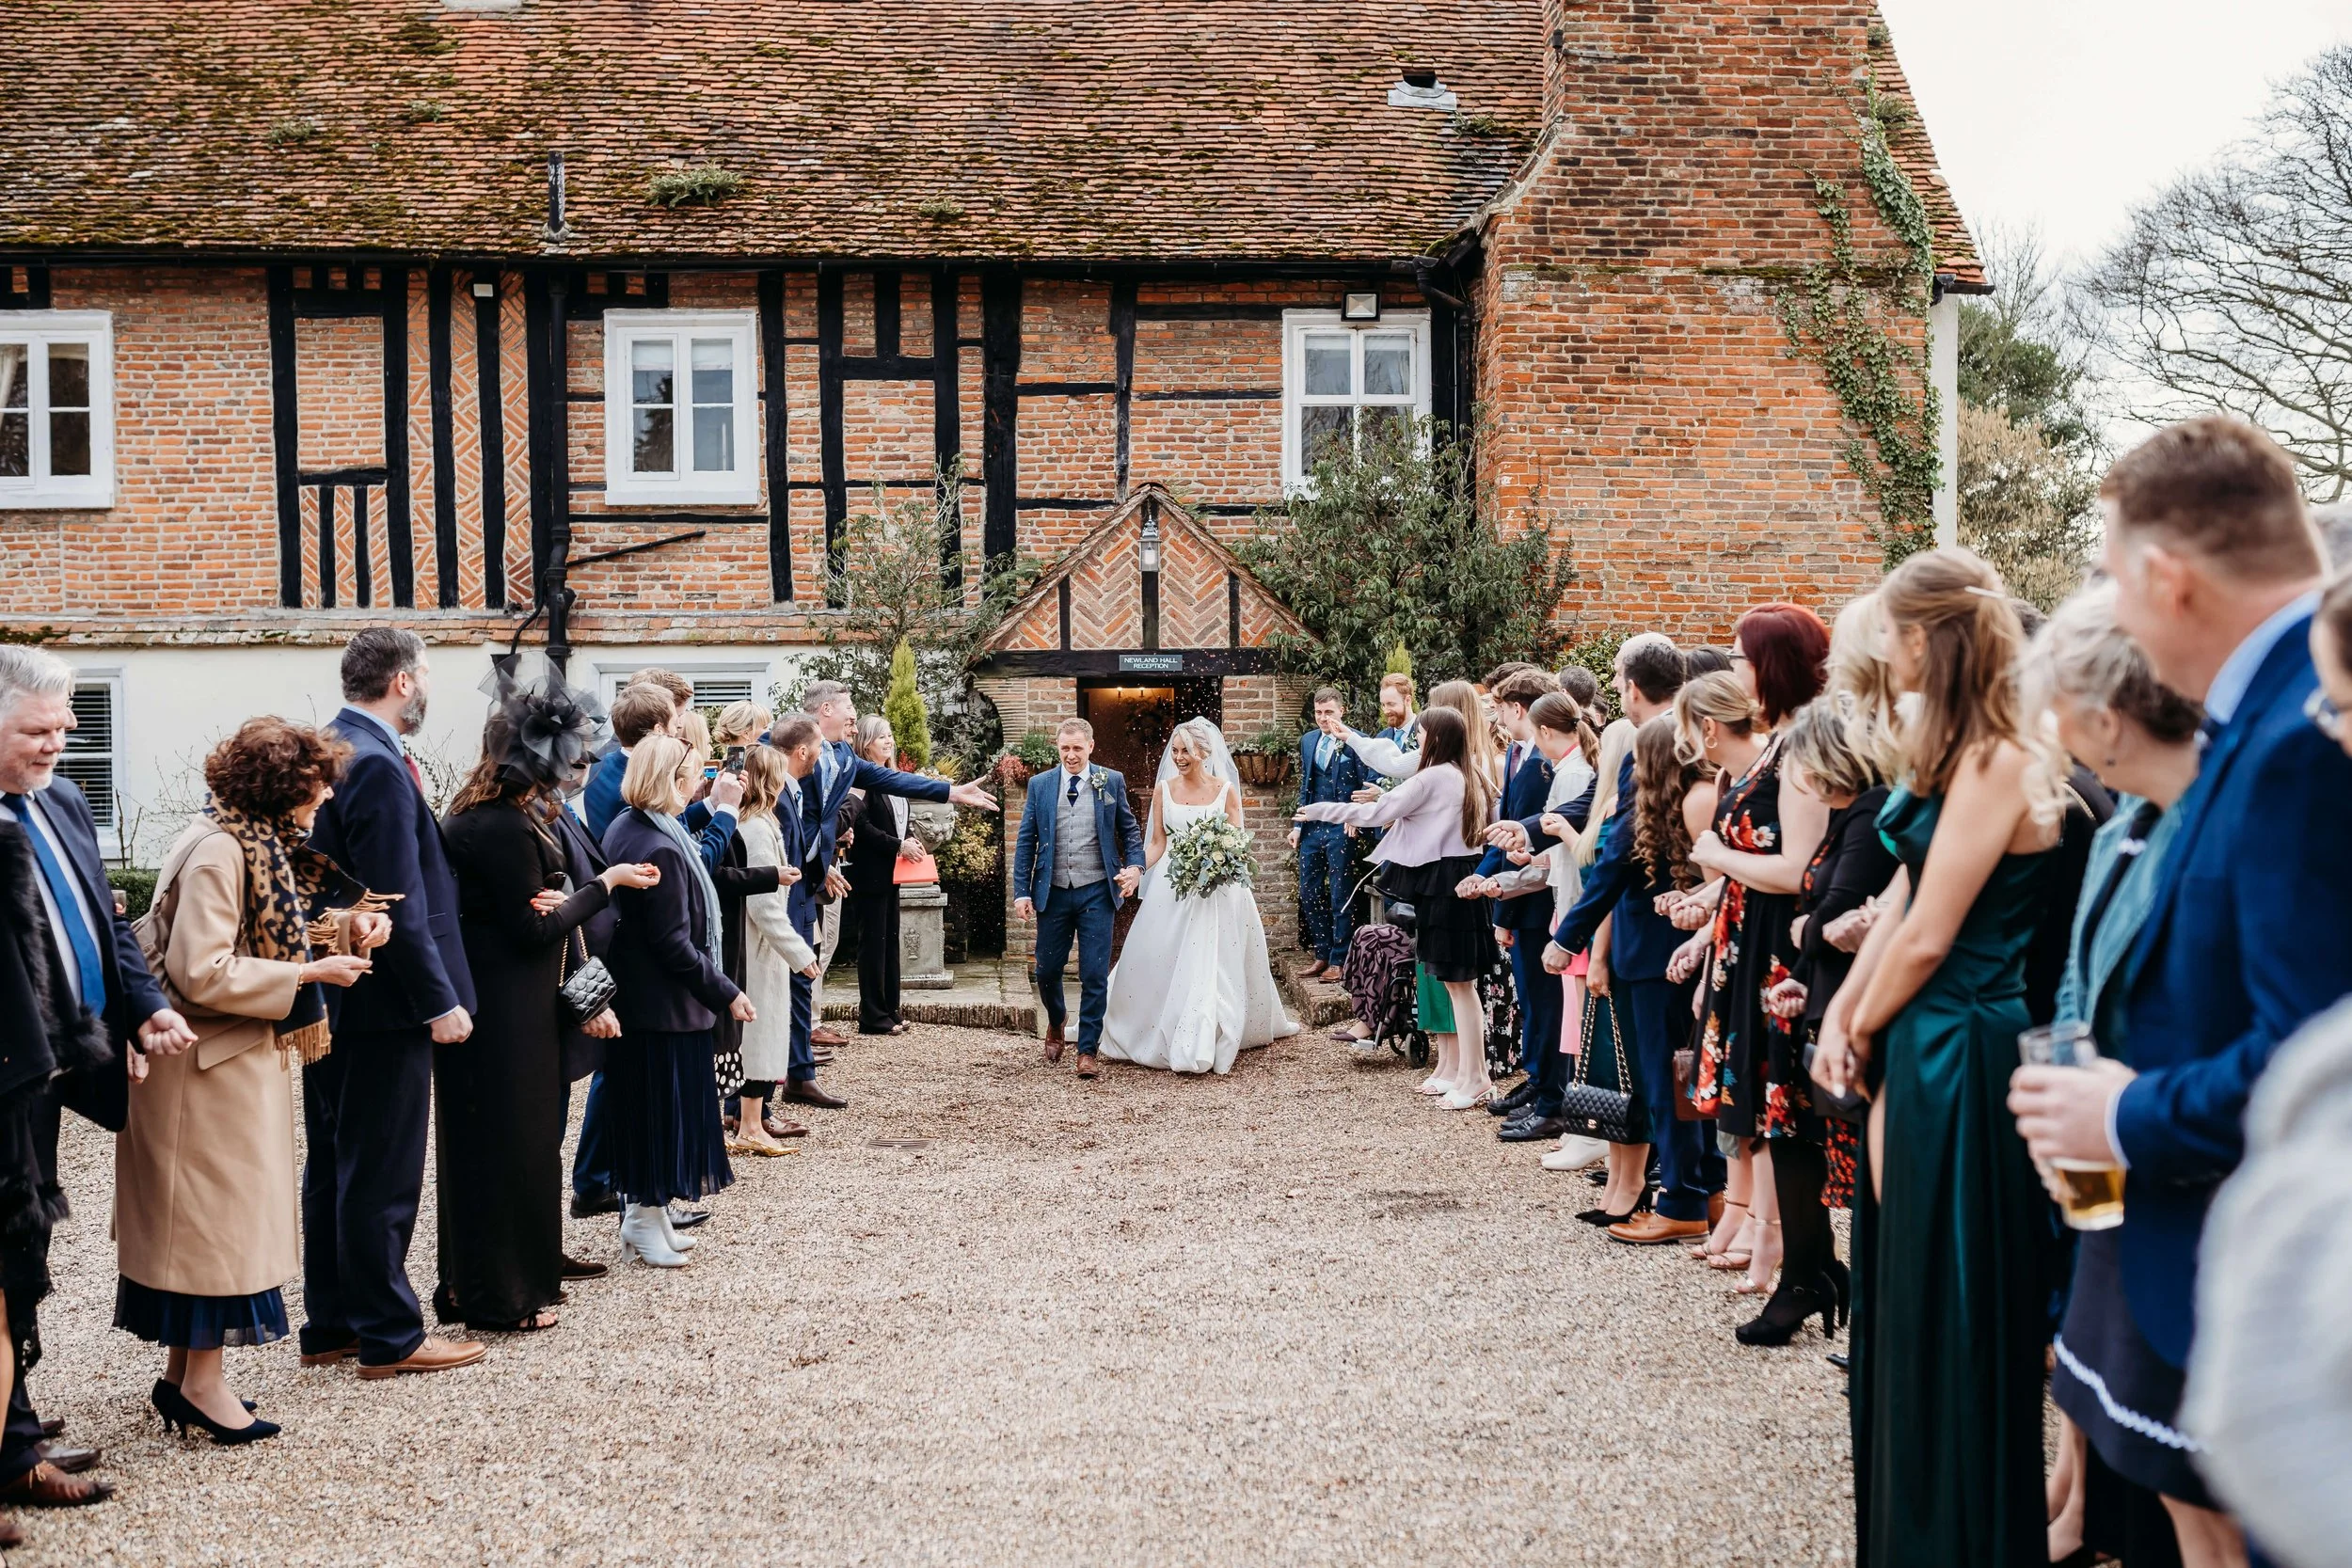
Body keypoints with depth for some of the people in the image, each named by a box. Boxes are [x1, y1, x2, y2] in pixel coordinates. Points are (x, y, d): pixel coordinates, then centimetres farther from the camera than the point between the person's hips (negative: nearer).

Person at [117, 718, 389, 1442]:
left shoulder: (257, 844, 9)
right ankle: (202, 1382, 7)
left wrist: (343, 929, -2)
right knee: (217, 1215, -2)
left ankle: (182, 1373, 22)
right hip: (209, 1064, -10)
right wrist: (310, 973, -20)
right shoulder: (218, 851, -20)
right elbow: (202, 973, -25)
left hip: (240, 1058, 10)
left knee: (205, 1218, 14)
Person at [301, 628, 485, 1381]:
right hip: (381, 1005, -10)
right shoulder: (378, 767, -20)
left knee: (334, 1168, 16)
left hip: (330, 996, 10)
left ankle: (331, 1325, 25)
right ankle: (390, 1337, 8)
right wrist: (440, 1000, -18)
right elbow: (398, 905, -23)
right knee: (382, 1175, -1)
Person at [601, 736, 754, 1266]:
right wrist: (726, 994, -17)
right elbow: (673, 944, -22)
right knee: (663, 1106, 1)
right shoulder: (661, 849, -23)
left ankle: (641, 1214, 25)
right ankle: (646, 1223, 10)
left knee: (645, 1108, 16)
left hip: (632, 997, 10)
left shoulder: (625, 829, 7)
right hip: (664, 1002, -10)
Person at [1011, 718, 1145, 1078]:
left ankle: (1087, 1051, 7)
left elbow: (1130, 831, 9)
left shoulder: (1112, 782, 3)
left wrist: (1135, 866, -9)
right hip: (1053, 893, 2)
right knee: (1046, 970, 9)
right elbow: (1025, 842, 6)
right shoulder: (1040, 785, 5)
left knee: (1095, 976, -3)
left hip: (1096, 892, -1)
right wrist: (1022, 891, -1)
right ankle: (1056, 1022, 40)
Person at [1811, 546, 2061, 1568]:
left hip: (1961, 1060, -10)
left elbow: (1927, 937, -18)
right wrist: (1844, 1014, 2)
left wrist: (1864, 1033, -4)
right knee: (1903, 1310, 18)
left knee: (1951, 1327, 2)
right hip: (1916, 1055, 10)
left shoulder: (1998, 763, -19)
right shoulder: (1956, 755, 11)